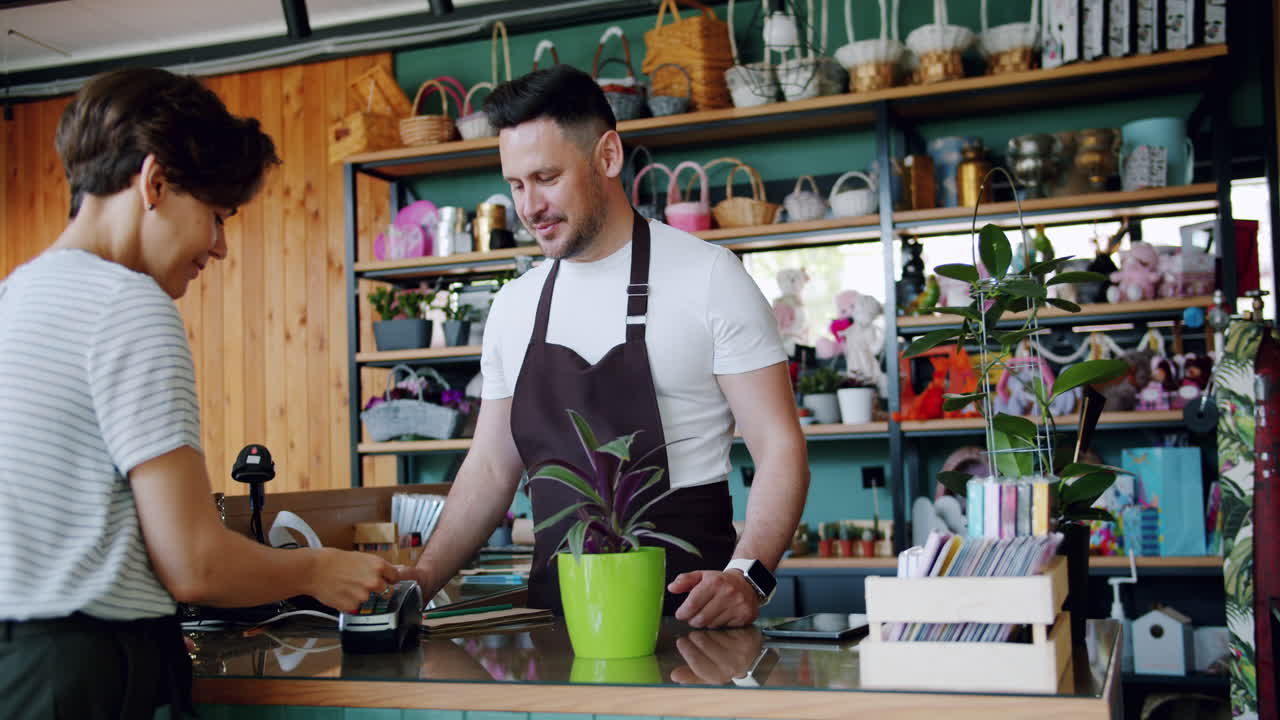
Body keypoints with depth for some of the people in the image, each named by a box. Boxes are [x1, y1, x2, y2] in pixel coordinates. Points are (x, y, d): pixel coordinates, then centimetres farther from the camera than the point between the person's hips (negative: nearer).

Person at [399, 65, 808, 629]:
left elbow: (778, 449, -6)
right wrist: (423, 576, 4)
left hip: (685, 602, -4)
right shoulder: (513, 306, 13)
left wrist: (747, 576, -22)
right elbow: (491, 466, 17)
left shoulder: (709, 278, -3)